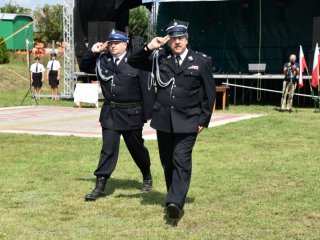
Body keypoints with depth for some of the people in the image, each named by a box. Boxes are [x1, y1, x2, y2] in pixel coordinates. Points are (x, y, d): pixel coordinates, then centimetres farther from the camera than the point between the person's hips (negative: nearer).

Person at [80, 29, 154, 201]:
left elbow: (145, 88, -9)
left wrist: (147, 112, -10)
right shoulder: (103, 60, 5)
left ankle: (147, 177, 37)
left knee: (136, 148, 13)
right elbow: (84, 67, 16)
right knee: (108, 148, -2)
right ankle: (100, 186, -2)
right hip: (110, 112, 3)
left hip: (131, 114, -3)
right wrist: (92, 52, -2)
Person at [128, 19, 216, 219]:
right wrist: (149, 48, -8)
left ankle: (175, 203, -21)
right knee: (167, 163, 11)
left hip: (187, 122, -4)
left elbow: (210, 93, 4)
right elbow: (133, 62, 8)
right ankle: (175, 199, 24)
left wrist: (204, 120, 0)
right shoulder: (160, 58, 6)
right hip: (163, 120, 4)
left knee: (181, 162, -14)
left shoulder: (201, 61, 0)